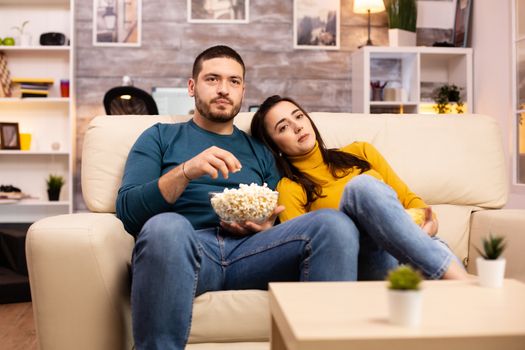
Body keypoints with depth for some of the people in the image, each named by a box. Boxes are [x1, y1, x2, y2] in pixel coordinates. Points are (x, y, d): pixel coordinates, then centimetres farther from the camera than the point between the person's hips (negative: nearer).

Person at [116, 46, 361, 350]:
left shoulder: (260, 151, 27)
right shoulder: (160, 137, 20)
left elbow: (281, 227, 23)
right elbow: (127, 211, 5)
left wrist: (266, 228, -3)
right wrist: (186, 171, -11)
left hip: (250, 251, 3)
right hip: (186, 248, -2)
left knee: (334, 222, -24)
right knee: (165, 227, -39)